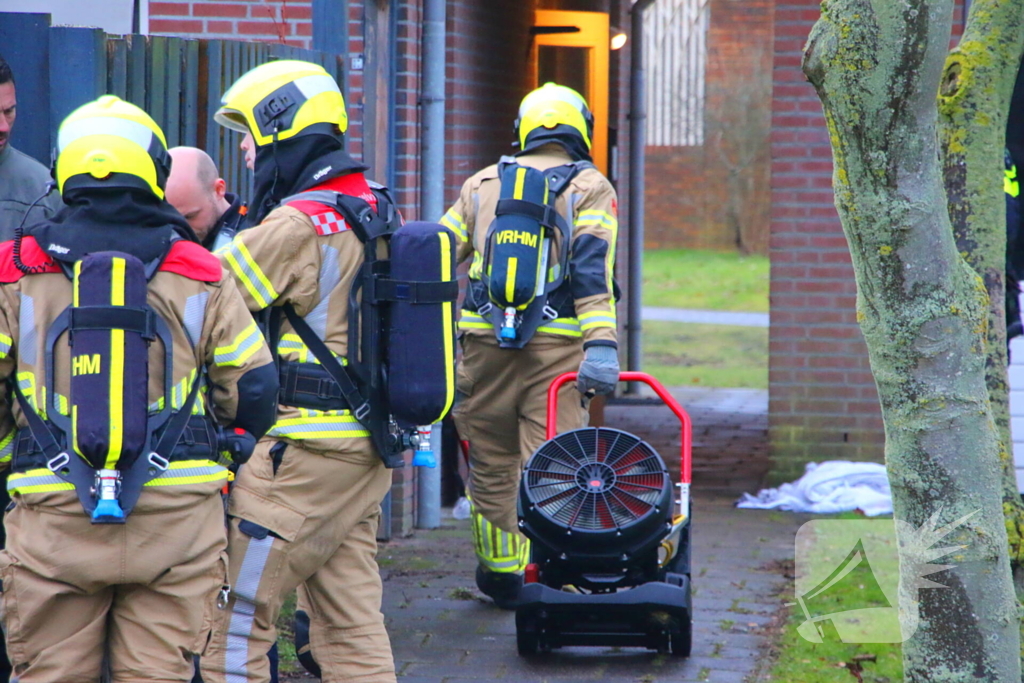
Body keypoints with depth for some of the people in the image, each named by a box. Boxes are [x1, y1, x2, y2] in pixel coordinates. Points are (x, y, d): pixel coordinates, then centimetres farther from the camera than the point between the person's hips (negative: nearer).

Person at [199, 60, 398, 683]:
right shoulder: (373, 208, 11)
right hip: (368, 450, 9)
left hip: (303, 450, -9)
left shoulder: (297, 225, -16)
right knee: (353, 625, 11)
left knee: (235, 624, -4)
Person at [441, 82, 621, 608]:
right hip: (557, 343, -3)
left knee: (491, 463, 13)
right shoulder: (590, 186, 7)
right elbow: (593, 266, -7)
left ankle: (500, 573, 21)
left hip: (484, 340, 3)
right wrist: (601, 346, -15)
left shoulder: (482, 184, 17)